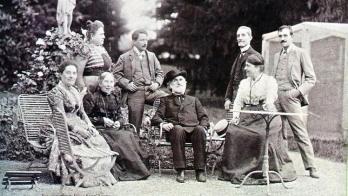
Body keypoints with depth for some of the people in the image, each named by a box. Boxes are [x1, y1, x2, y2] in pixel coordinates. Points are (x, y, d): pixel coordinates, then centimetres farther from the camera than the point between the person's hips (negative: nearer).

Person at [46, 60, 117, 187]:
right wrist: (78, 129, -20)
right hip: (65, 129, -7)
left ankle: (101, 175, -13)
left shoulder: (74, 91, 19)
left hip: (79, 126, 7)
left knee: (101, 142, -16)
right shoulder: (56, 92, -7)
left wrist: (89, 126, 2)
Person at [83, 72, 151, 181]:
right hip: (100, 129, -5)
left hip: (115, 127, 5)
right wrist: (103, 120, -12)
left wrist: (119, 122, -3)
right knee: (123, 138, -31)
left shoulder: (115, 96, 18)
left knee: (129, 135, -27)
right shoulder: (92, 97, 1)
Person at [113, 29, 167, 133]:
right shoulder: (124, 57, 8)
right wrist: (126, 84, -10)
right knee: (135, 125, -5)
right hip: (134, 92, -3)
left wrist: (157, 83, 2)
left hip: (151, 90, 3)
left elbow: (159, 73, 22)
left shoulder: (151, 56, 19)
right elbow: (116, 74, 5)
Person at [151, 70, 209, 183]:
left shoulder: (193, 100, 33)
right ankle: (180, 171, -37)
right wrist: (163, 123, -11)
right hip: (175, 130, -1)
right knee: (178, 130, -39)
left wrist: (203, 127, 0)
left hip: (193, 129, 2)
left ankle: (200, 170, -33)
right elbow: (156, 117, 13)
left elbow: (203, 117, 22)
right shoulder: (165, 100, 27)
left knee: (200, 130, -35)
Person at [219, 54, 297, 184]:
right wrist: (235, 116, -5)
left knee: (262, 136, -32)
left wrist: (267, 104, -36)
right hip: (246, 117, 5)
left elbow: (271, 98, -13)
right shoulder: (243, 83, 23)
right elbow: (238, 101, 14)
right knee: (233, 132, -21)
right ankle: (236, 171, -13)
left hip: (265, 116, -5)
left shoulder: (269, 80, 6)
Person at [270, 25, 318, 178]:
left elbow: (311, 79, 1)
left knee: (300, 133, -9)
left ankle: (311, 167, -6)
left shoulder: (301, 53, 4)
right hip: (275, 97, 5)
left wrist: (298, 92, -11)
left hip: (290, 96, -5)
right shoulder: (277, 55, 20)